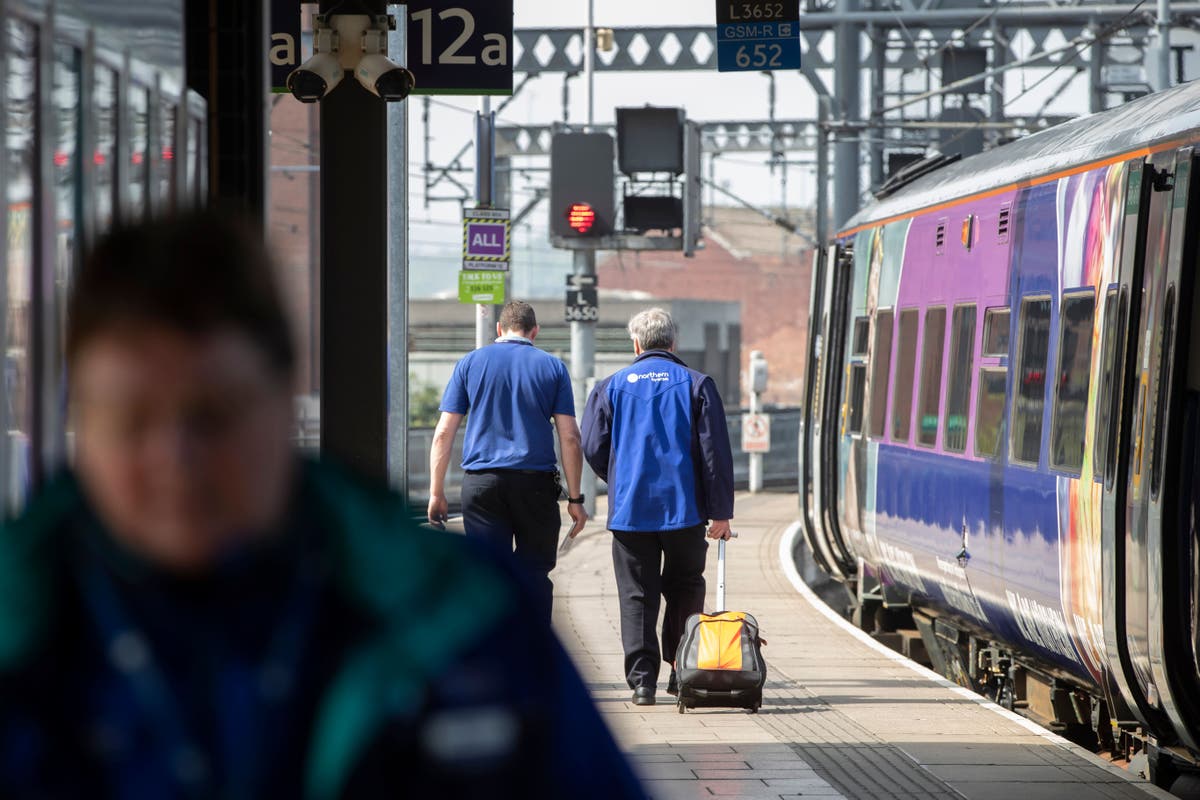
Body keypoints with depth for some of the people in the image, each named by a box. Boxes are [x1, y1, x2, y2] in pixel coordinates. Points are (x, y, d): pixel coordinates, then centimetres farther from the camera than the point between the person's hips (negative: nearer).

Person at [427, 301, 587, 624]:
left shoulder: (470, 363, 8)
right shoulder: (552, 367, 6)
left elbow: (443, 433, 3)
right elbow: (570, 438, 0)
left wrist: (436, 493, 6)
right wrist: (575, 498, 4)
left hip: (481, 483, 0)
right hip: (535, 483, 0)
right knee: (535, 573, 9)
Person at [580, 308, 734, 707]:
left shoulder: (612, 386, 5)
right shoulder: (697, 385, 2)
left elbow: (592, 448, 3)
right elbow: (715, 451, -2)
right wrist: (720, 512, 0)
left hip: (630, 509, 0)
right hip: (684, 508, 0)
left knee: (636, 596, 3)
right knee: (684, 589, 15)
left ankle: (642, 680, -5)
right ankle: (681, 671, 11)